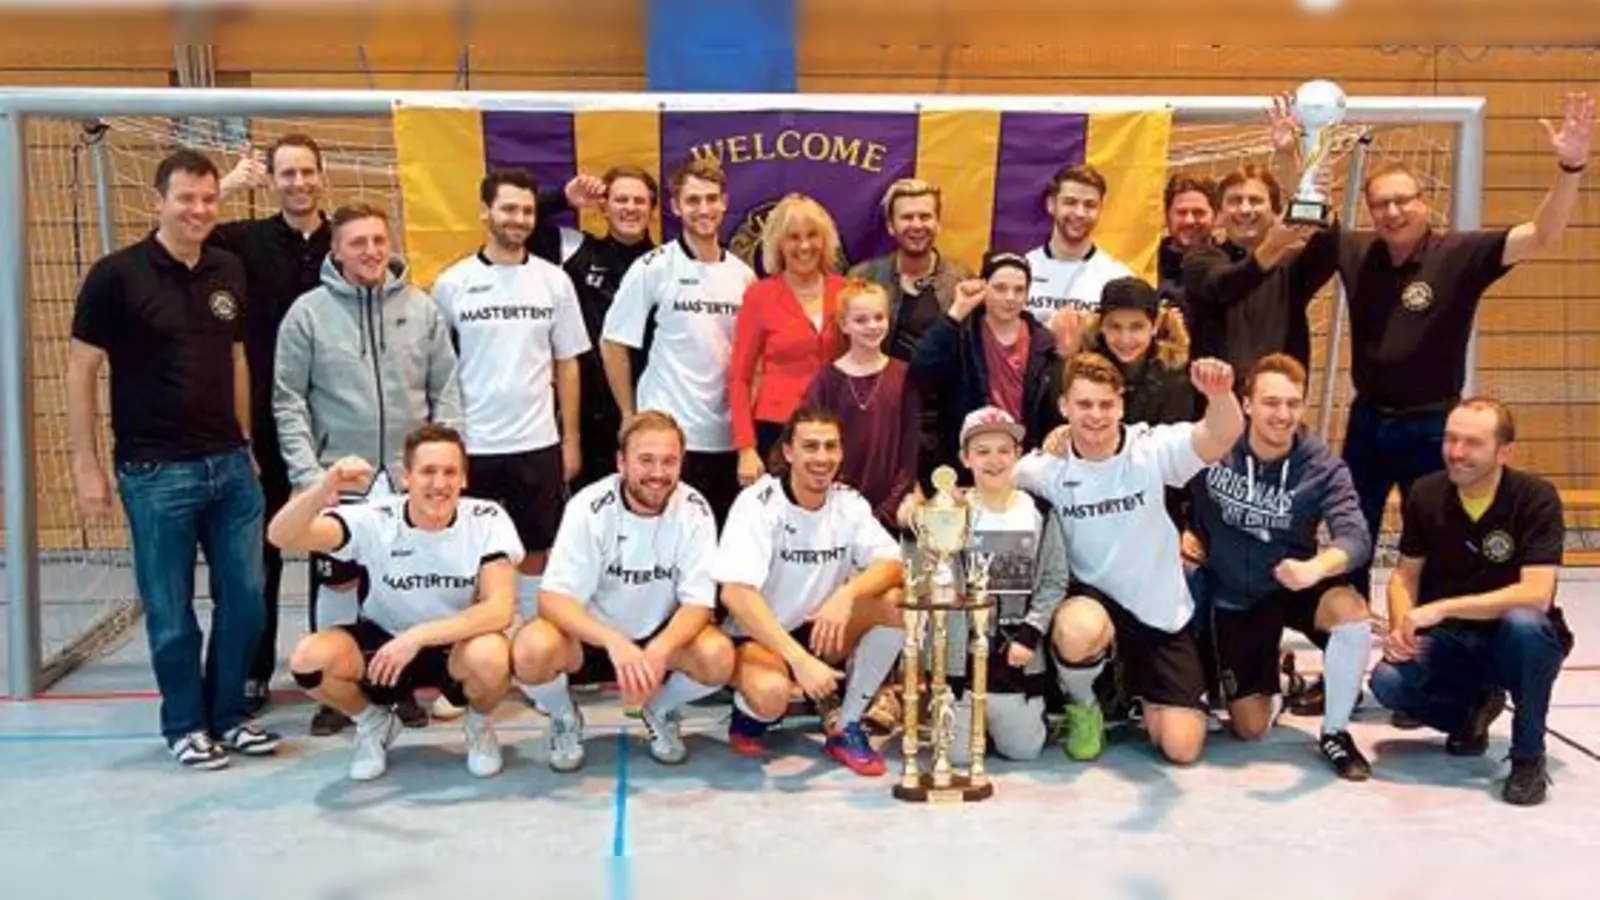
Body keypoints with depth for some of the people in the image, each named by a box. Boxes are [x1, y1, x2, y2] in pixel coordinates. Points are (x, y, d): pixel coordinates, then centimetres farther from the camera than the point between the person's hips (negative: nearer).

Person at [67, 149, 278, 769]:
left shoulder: (229, 272, 6)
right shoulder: (117, 274, -8)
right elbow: (81, 371, -5)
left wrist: (244, 444, 14)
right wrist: (87, 465, -6)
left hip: (230, 465, 5)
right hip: (155, 473, -5)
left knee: (245, 598, 9)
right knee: (171, 610, 6)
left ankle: (228, 713, 26)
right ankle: (185, 724, 22)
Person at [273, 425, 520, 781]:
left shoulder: (487, 520, -19)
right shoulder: (375, 521, -18)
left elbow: (500, 609, -27)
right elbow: (281, 537, -28)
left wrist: (419, 636, -36)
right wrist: (325, 486, -46)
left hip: (457, 647, -1)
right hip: (385, 642, 2)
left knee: (490, 658, -36)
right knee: (308, 659, -26)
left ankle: (478, 725, 2)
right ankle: (374, 724, 8)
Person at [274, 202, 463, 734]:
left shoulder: (421, 308, 3)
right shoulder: (309, 312, -3)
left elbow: (446, 391, 5)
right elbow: (288, 401, -3)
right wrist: (307, 473, -9)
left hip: (412, 476, 2)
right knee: (336, 584, 7)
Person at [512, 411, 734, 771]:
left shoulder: (694, 511, -15)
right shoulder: (589, 507, -20)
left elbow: (698, 603, -16)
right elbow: (552, 599, -25)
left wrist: (657, 652, -37)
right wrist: (613, 642, -43)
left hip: (662, 636, 1)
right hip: (591, 636, -1)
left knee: (718, 656, -29)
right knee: (531, 650, -32)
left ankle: (662, 713, 6)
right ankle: (565, 719, 4)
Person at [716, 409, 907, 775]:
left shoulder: (849, 502, -4)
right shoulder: (758, 503, -19)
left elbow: (892, 565, -13)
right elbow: (734, 593, -30)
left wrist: (847, 594, -36)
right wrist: (801, 660, -37)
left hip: (822, 632, 5)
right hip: (758, 637, -5)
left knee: (895, 602, -20)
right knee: (772, 692, -37)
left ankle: (846, 727, -6)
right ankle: (749, 714, 3)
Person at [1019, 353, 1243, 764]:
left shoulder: (1153, 449, -15)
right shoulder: (1047, 466, -10)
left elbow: (1224, 437, -31)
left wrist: (1220, 394, -53)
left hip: (1161, 610, 1)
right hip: (1091, 598, 0)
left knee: (1182, 748, -3)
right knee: (1080, 631, -40)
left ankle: (1142, 695, 33)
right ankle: (1083, 706, -4)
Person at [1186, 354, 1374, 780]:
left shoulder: (1323, 468, -16)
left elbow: (1356, 538, -30)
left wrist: (1314, 568, -49)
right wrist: (1184, 533, -14)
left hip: (1292, 586, 0)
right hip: (1233, 598, 0)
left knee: (1352, 611, -35)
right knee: (1251, 730, 0)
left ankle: (1335, 733, -11)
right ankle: (1267, 671, 37)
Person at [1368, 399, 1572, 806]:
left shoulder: (1536, 498, -17)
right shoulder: (1425, 494, -5)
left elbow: (1536, 594, -27)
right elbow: (1406, 574, 4)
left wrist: (1442, 609, -32)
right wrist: (1401, 626, -17)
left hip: (1514, 644, -3)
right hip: (1449, 641, 3)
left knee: (1523, 623, -38)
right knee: (1388, 681, -26)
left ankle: (1529, 756, -13)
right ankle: (1473, 710, 10)